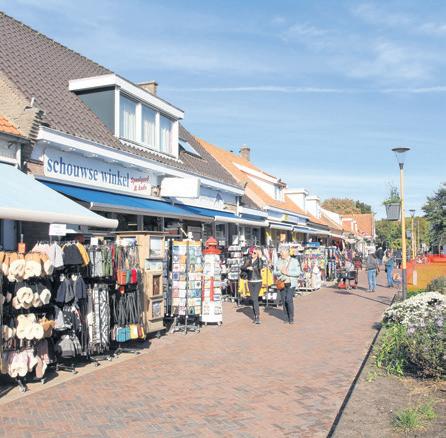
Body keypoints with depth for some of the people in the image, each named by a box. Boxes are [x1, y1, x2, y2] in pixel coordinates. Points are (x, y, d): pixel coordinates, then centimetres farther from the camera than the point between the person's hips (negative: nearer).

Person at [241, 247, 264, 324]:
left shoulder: (259, 260, -5)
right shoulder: (248, 259, 6)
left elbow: (260, 267, -25)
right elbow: (242, 268, 1)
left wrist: (260, 257, -26)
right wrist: (247, 268, -18)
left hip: (258, 281, -4)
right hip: (250, 282, 5)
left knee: (255, 298, -16)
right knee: (253, 299, 9)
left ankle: (258, 317, -18)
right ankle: (255, 316, 19)